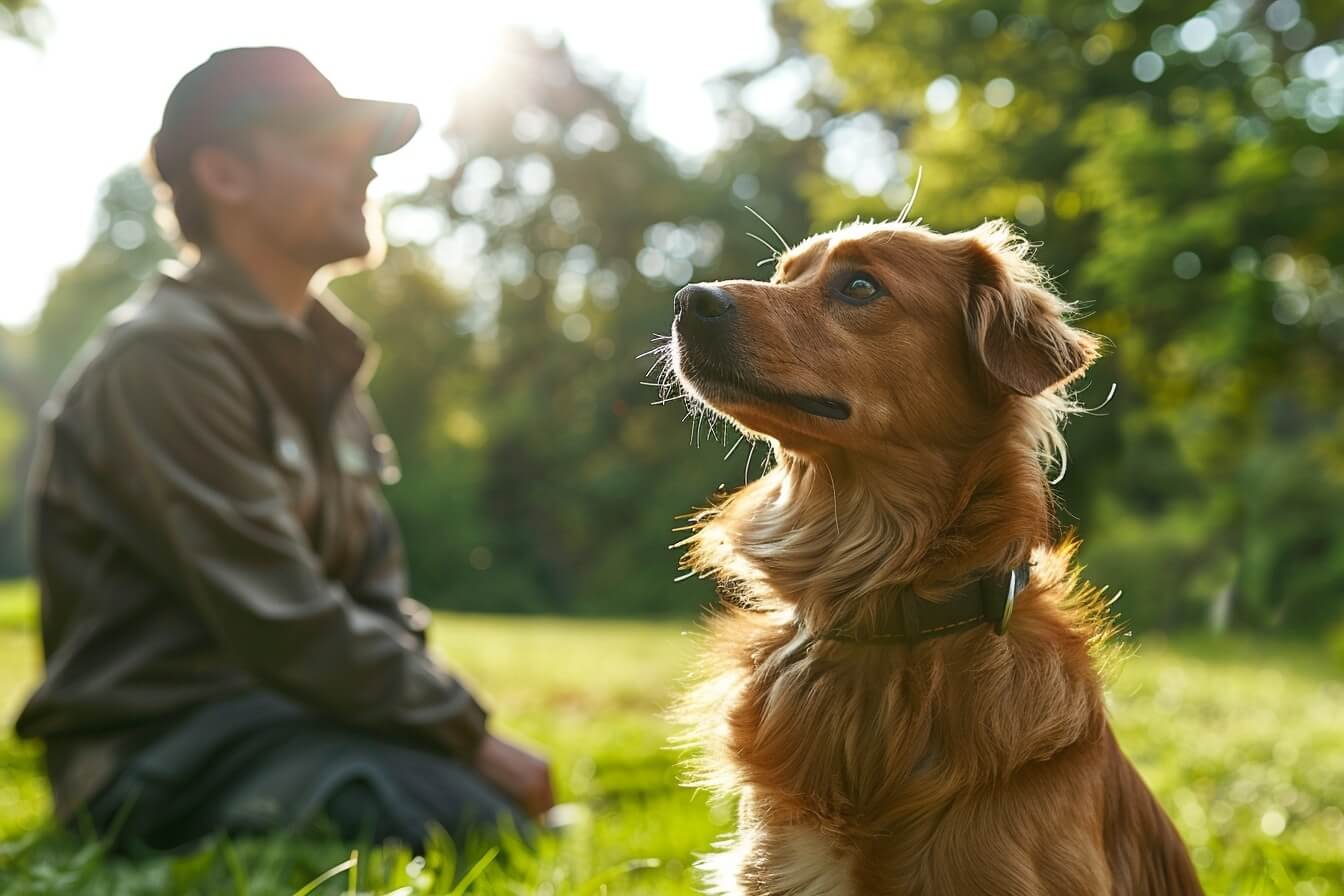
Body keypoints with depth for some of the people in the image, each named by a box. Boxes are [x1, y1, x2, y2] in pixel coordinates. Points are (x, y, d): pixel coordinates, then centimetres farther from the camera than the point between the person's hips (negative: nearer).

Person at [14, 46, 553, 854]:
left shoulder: (325, 364, 15)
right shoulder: (166, 356, -14)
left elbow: (379, 603, 13)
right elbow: (283, 628, -22)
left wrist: (460, 724, -3)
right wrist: (470, 735, -16)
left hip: (287, 715, 8)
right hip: (164, 753, -8)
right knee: (482, 822, -26)